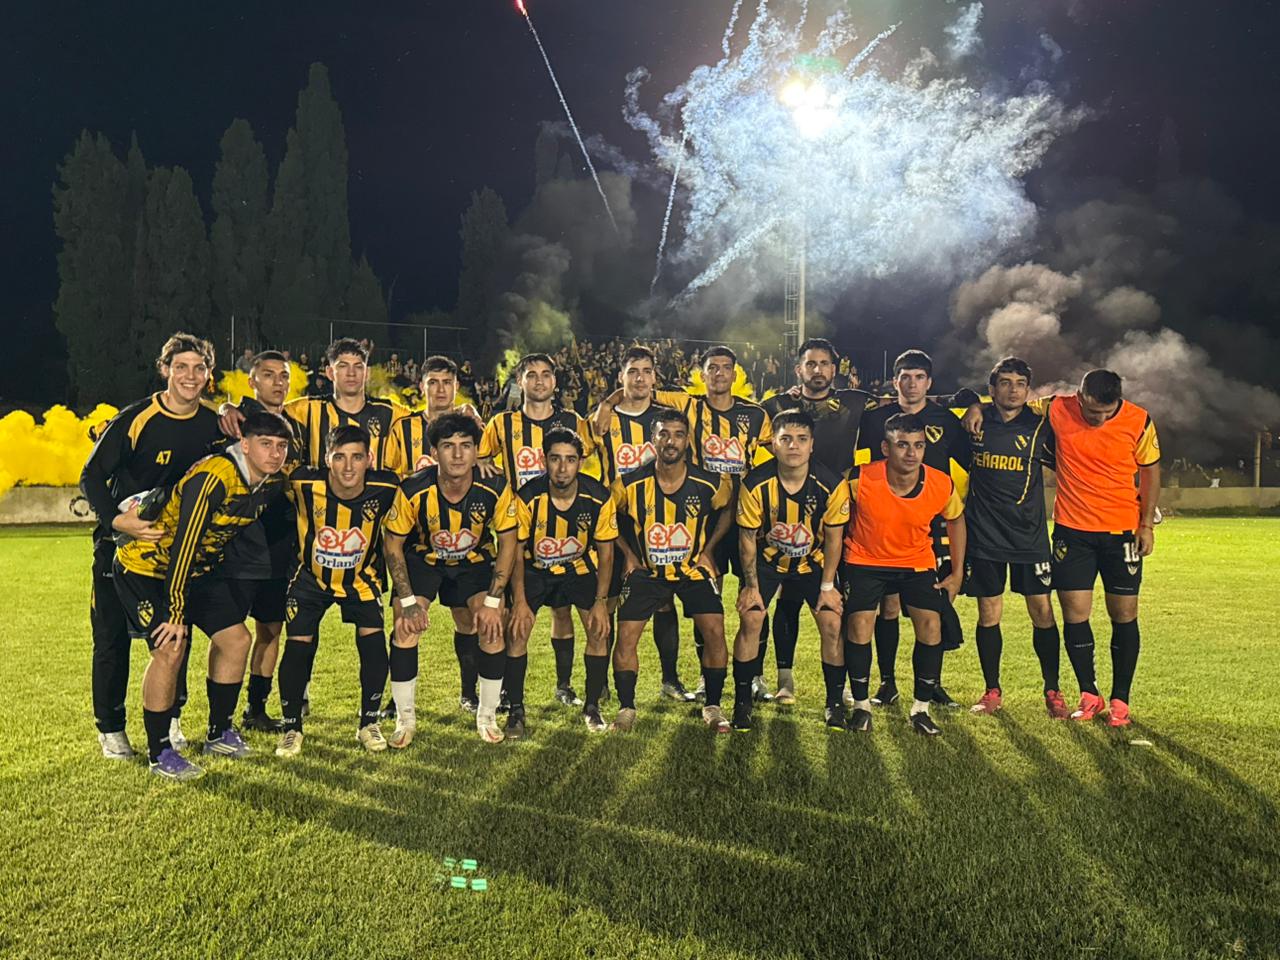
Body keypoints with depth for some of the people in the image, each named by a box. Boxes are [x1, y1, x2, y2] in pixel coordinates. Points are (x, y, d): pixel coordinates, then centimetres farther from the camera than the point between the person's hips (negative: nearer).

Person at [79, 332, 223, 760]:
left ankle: (169, 719, 25)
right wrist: (116, 519, -30)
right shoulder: (135, 419, -16)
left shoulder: (213, 425, -3)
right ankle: (110, 729, 18)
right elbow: (92, 476, -14)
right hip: (120, 542, -4)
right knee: (112, 637, 3)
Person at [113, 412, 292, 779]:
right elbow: (183, 545, -31)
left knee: (236, 639, 3)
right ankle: (158, 753, -2)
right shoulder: (212, 478, -31)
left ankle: (219, 733, 20)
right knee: (170, 649, -18)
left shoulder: (271, 482, -6)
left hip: (195, 569, 8)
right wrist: (175, 611, -28)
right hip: (145, 566, -8)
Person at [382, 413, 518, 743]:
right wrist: (408, 600, -19)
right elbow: (392, 543, -14)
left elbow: (507, 542, -13)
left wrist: (492, 601, -18)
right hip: (423, 558, 0)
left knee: (491, 627, -16)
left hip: (475, 561, 1)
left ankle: (487, 715, 7)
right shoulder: (413, 490, -28)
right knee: (406, 626, -18)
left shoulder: (496, 489, -26)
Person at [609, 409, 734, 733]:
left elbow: (728, 510, 10)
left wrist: (708, 550, 3)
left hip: (694, 568, 0)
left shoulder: (710, 484, -13)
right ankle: (626, 709, 7)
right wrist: (628, 553, 1)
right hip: (647, 570, 0)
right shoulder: (630, 484, -14)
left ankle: (713, 707, 7)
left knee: (715, 631, -12)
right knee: (626, 635, -10)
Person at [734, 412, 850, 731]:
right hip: (767, 560, -1)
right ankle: (742, 701, 4)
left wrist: (828, 585, -8)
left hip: (812, 561, 1)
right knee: (750, 620, -12)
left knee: (832, 624, -9)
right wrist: (751, 585, -9)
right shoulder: (755, 484, -24)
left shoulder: (832, 485, -22)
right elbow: (747, 537, -11)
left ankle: (835, 702, 10)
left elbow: (833, 538, -9)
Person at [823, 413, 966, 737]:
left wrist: (957, 573, 4)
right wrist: (828, 583, -10)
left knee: (931, 627, -10)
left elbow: (955, 519, 4)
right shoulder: (860, 481, -25)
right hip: (865, 561, -2)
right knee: (860, 625, -14)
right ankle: (861, 706, 6)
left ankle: (921, 709, 9)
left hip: (918, 562, 2)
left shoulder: (942, 486, -18)